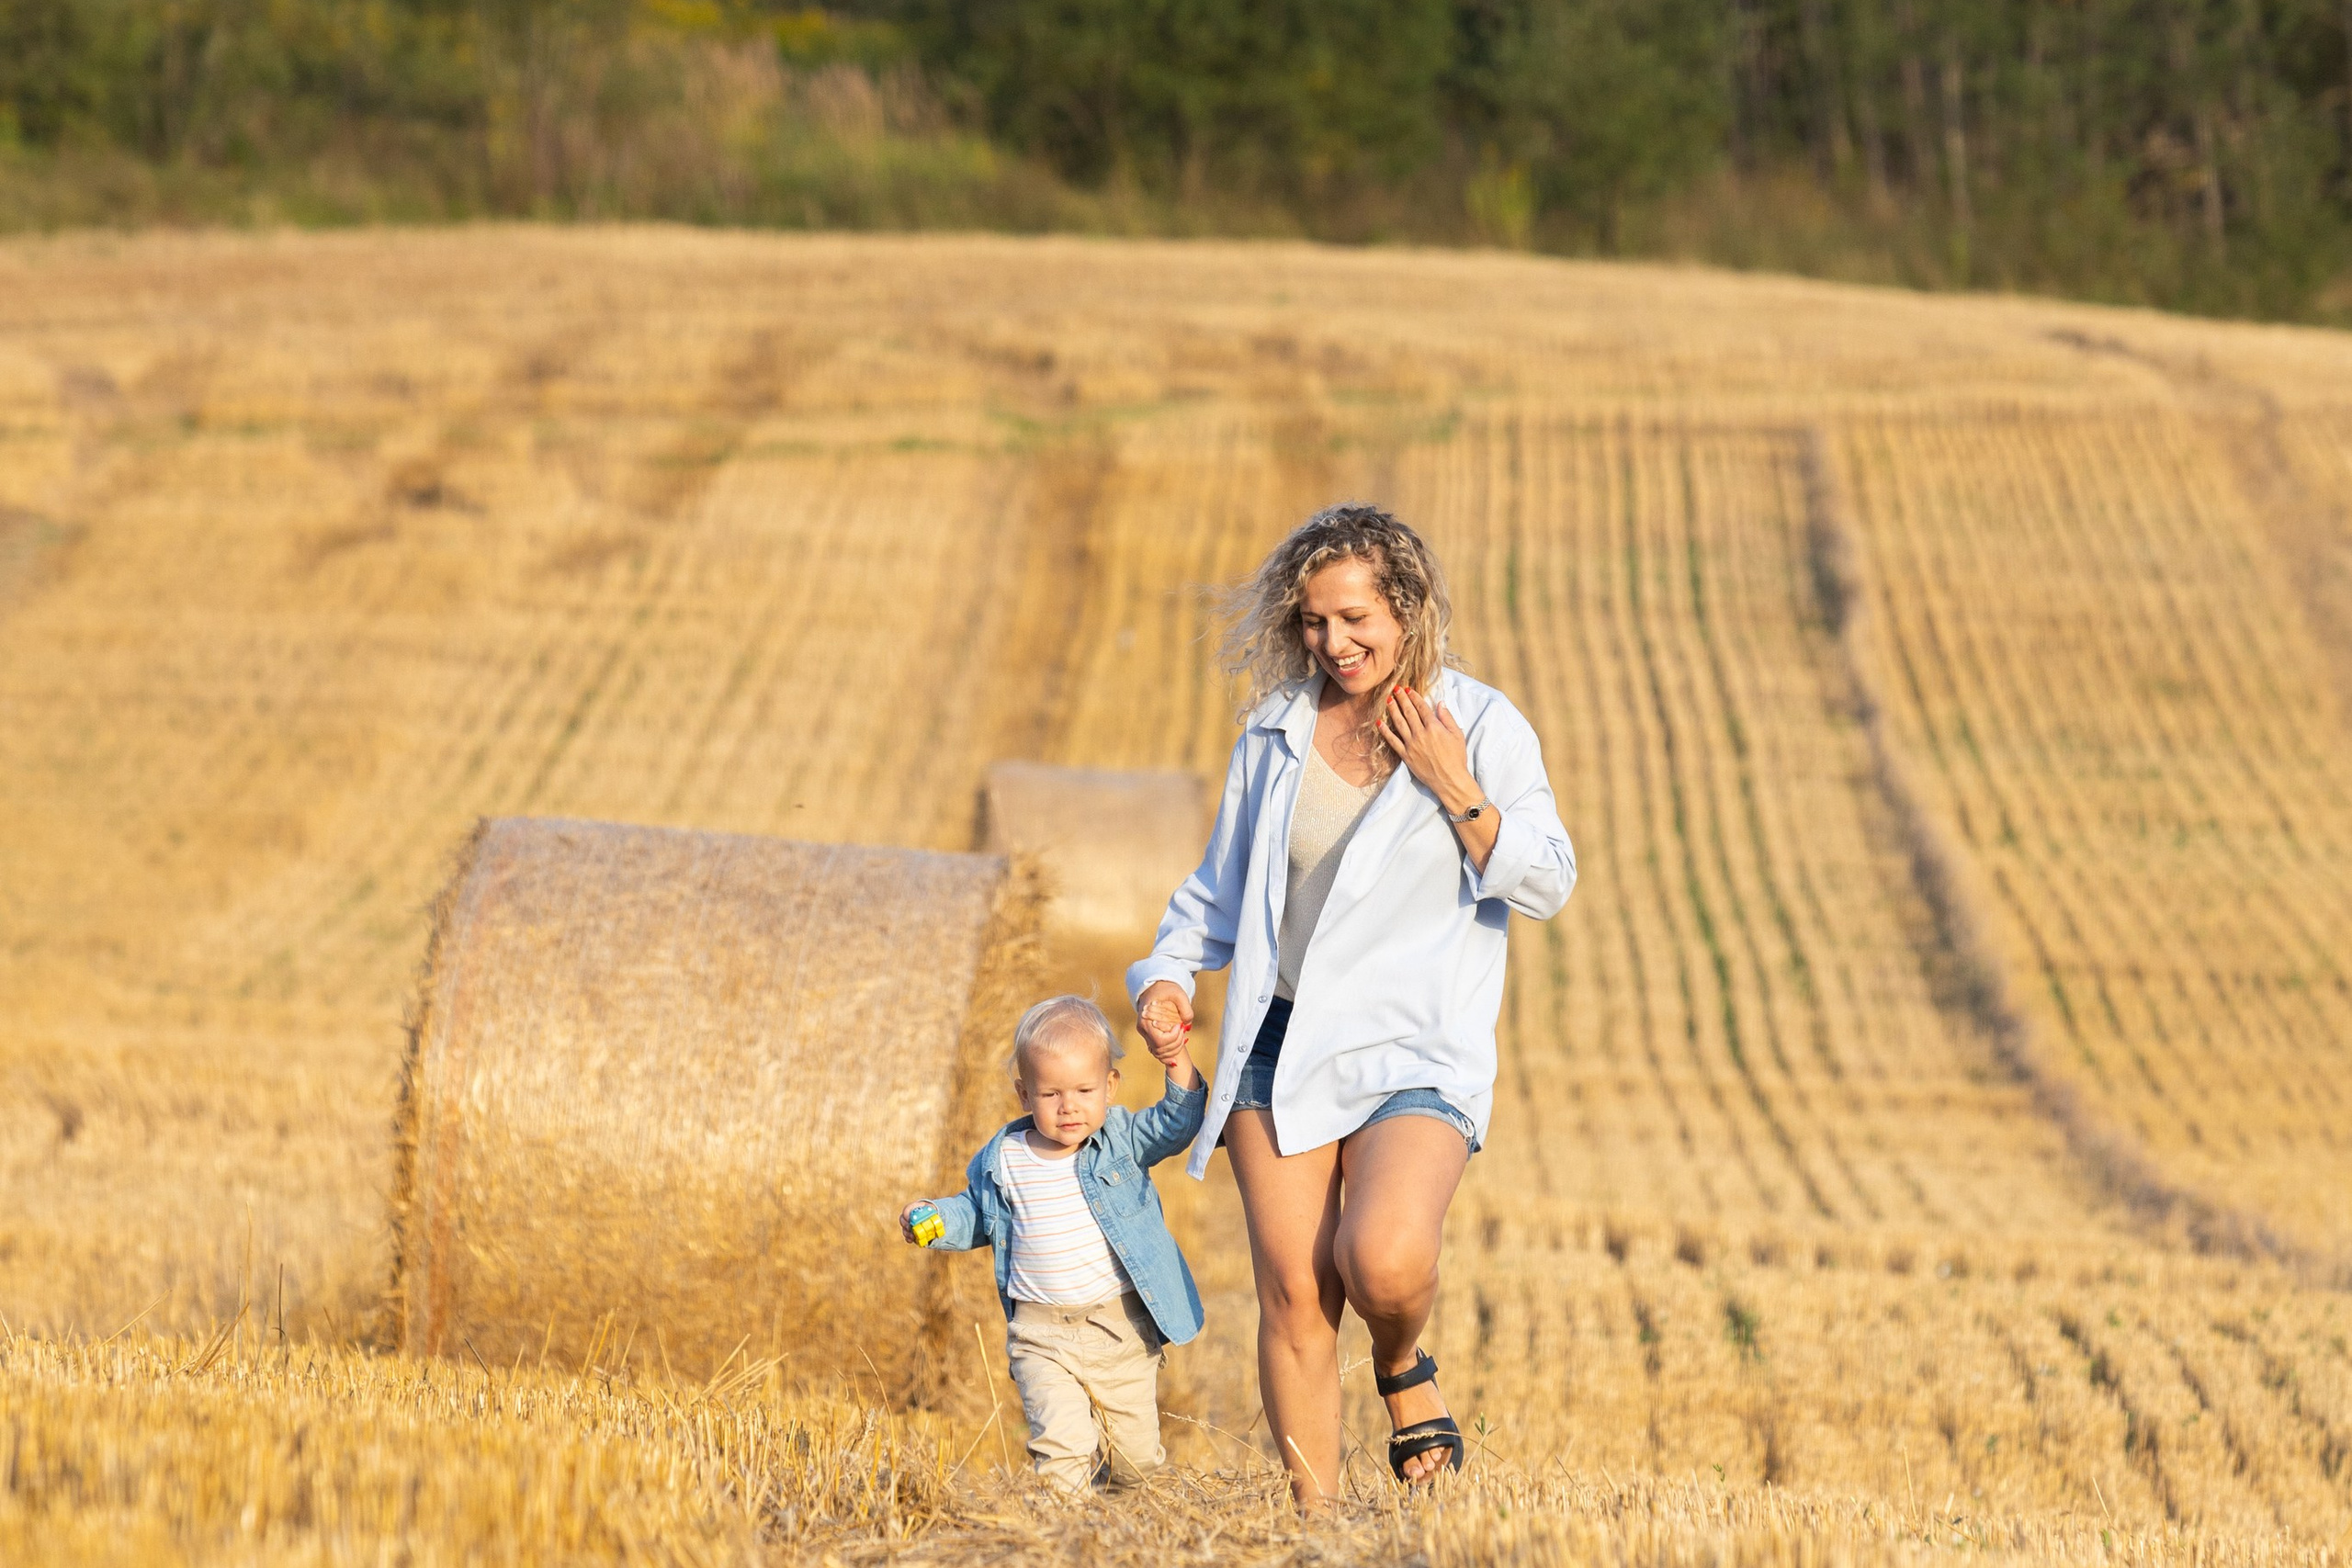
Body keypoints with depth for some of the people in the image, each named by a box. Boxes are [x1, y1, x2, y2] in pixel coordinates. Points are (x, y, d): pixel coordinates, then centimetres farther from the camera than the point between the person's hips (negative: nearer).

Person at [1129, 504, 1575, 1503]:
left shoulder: (1481, 727, -1)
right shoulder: (1277, 730, 9)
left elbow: (1547, 886, -2)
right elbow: (1223, 883, 20)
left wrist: (1457, 794, -12)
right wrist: (1167, 973, 5)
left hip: (1414, 1053, -3)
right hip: (1281, 1041, 4)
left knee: (1384, 1262, -26)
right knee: (1293, 1295, -3)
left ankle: (1404, 1370, 8)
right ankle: (1314, 1513, 7)